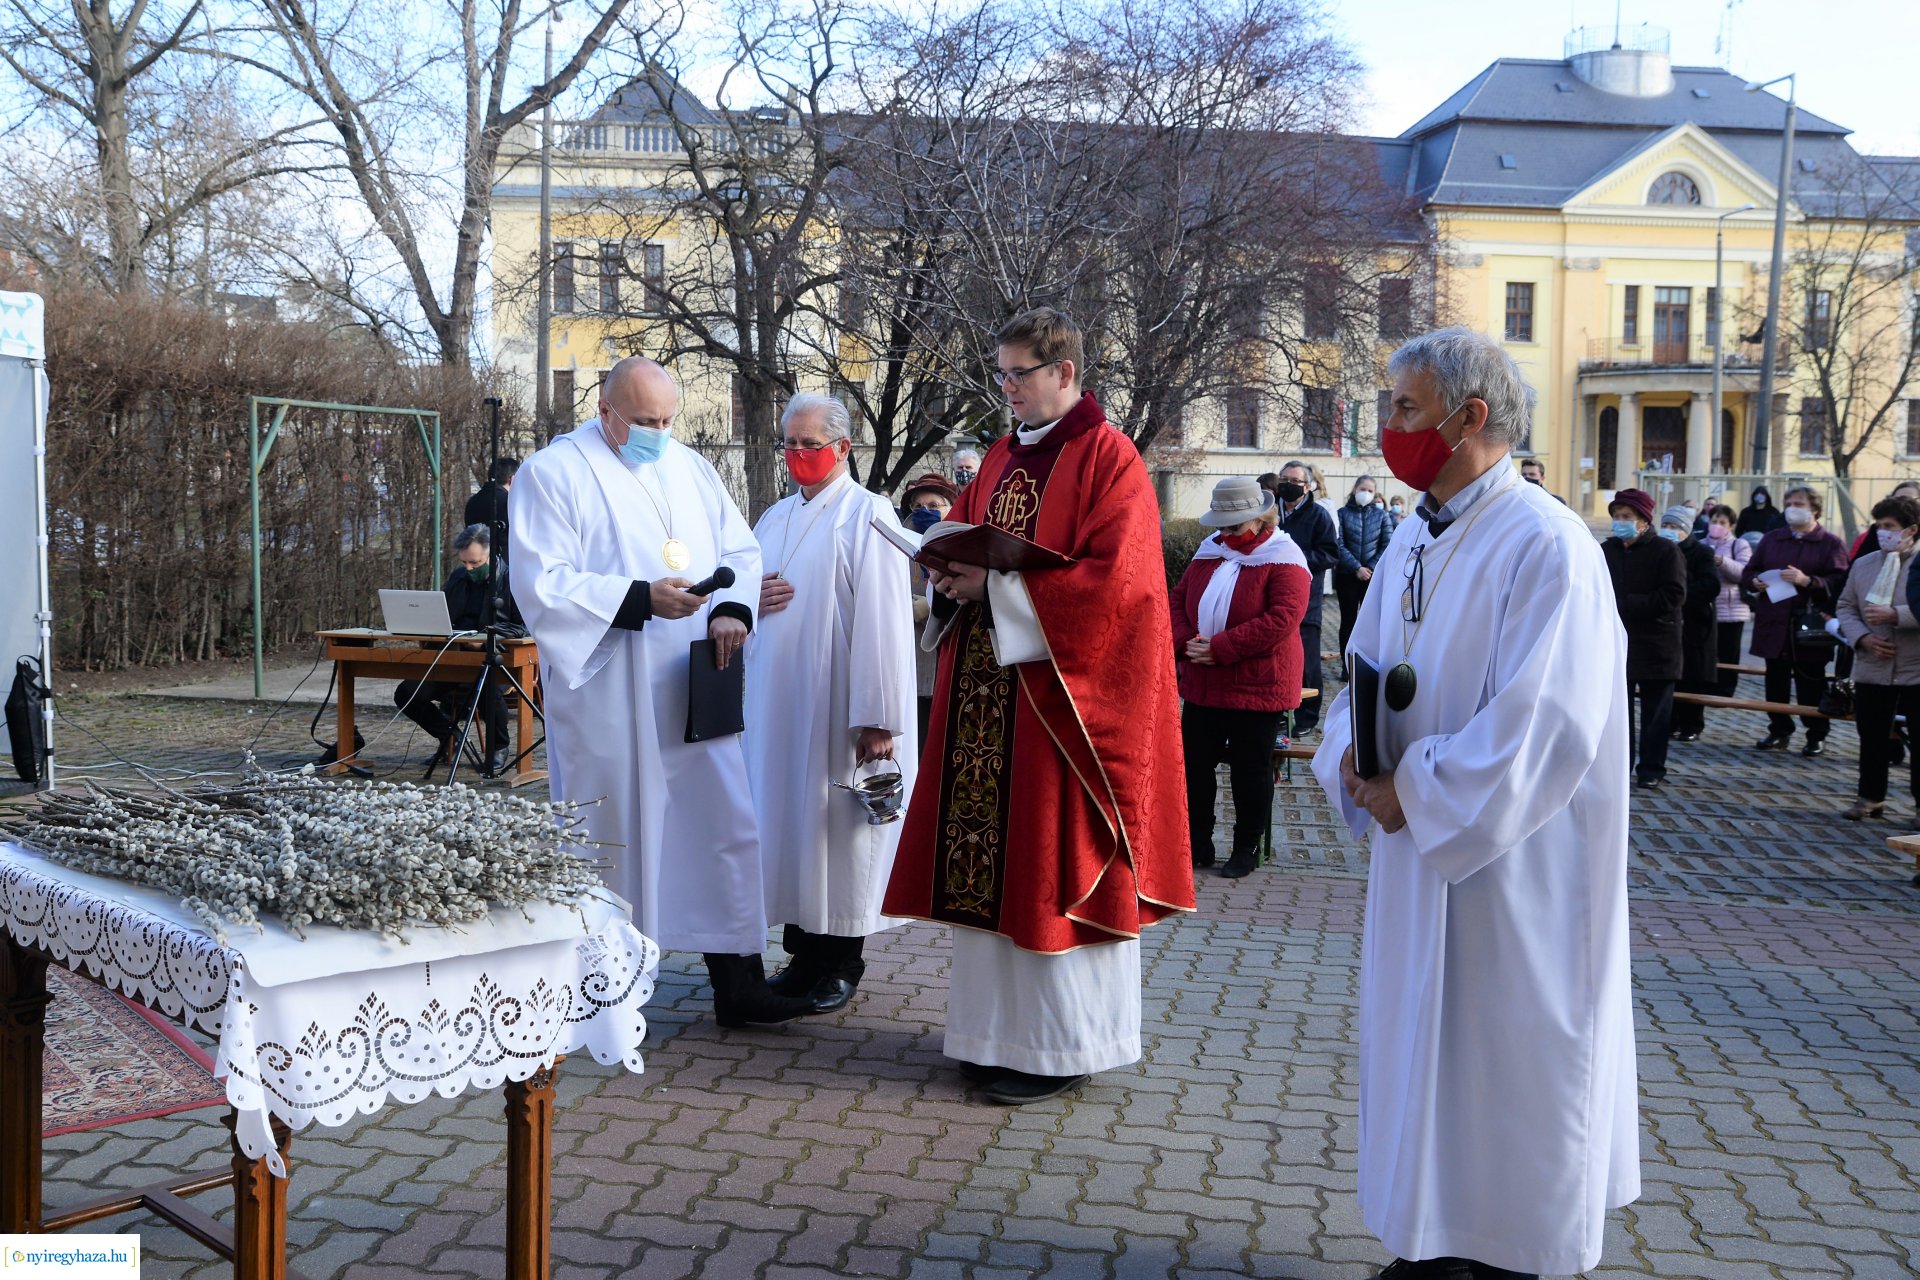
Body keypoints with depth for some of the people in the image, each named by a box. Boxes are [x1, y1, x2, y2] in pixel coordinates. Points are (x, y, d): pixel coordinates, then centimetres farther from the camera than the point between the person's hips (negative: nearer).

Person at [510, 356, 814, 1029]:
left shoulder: (689, 468, 15)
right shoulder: (552, 473, -3)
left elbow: (740, 549, 14)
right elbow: (543, 584, -12)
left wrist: (733, 608, -7)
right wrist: (641, 598, -23)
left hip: (694, 696, 5)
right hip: (608, 702, -5)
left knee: (726, 826, 5)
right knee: (613, 840, 2)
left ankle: (738, 984, 14)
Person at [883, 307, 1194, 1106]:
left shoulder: (1108, 460, -7)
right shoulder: (1002, 457, 15)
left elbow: (1115, 583, -17)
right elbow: (973, 543, 21)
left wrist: (997, 585, -17)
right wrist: (956, 572, -3)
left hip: (1059, 697, -7)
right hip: (984, 691, 7)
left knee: (1051, 861, -1)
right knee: (988, 858, 8)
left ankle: (1062, 1045, 11)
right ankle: (1002, 1029, 21)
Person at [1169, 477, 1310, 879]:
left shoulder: (1283, 558, -10)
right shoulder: (1209, 552, 10)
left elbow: (1283, 618, -22)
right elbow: (1177, 599, 10)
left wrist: (1219, 648, -23)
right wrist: (1185, 642, -11)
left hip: (1257, 687, -6)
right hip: (1202, 684, 6)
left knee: (1250, 770, 6)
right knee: (1194, 763, 10)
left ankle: (1246, 849, 20)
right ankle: (1197, 845, 22)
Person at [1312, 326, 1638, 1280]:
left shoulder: (1545, 545, -18)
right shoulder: (1411, 542, 8)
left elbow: (1546, 724, -24)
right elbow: (1364, 671, 14)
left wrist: (1411, 791, -17)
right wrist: (1353, 754, -6)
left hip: (1511, 867, -8)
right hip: (1419, 846, 8)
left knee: (1509, 1059, 6)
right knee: (1426, 1044, 17)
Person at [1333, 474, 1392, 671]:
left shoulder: (1381, 515, 4)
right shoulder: (1343, 513, 0)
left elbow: (1388, 546, -1)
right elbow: (1339, 545, -7)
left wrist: (1370, 568, -11)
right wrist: (1357, 568, -15)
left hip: (1374, 576, 0)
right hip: (1347, 576, 0)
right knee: (1348, 620, 6)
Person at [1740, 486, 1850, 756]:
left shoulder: (1831, 544, 3)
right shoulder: (1771, 539, 17)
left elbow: (1839, 582, -9)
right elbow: (1748, 573, 17)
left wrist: (1807, 581, -21)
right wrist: (1755, 582, -5)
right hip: (1774, 624, 4)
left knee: (1811, 684, 0)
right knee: (1776, 681, 9)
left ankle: (1817, 736, 10)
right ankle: (1779, 731, 19)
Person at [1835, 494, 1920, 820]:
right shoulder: (1863, 565, 8)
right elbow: (1845, 607, 9)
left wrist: (1894, 615, -25)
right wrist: (1863, 638, -7)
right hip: (1871, 668, 4)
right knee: (1872, 738, 12)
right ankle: (1871, 798, 24)